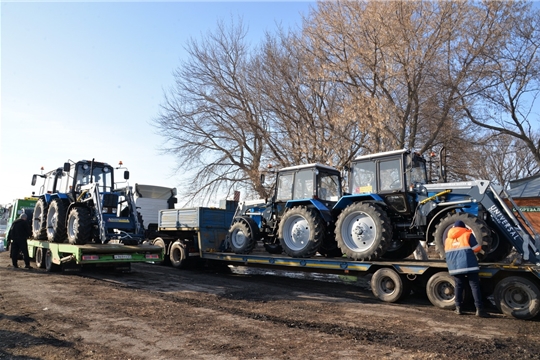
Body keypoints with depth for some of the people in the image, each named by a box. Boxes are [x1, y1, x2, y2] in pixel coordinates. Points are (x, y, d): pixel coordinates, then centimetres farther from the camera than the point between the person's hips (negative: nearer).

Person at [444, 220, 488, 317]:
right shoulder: (468, 235, 3)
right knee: (474, 286, -1)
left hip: (454, 267, 4)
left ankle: (458, 308, 8)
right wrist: (469, 250, 20)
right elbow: (477, 248, 1)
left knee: (458, 286, 12)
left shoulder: (447, 239, 15)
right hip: (468, 265, -4)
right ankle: (479, 309, -6)